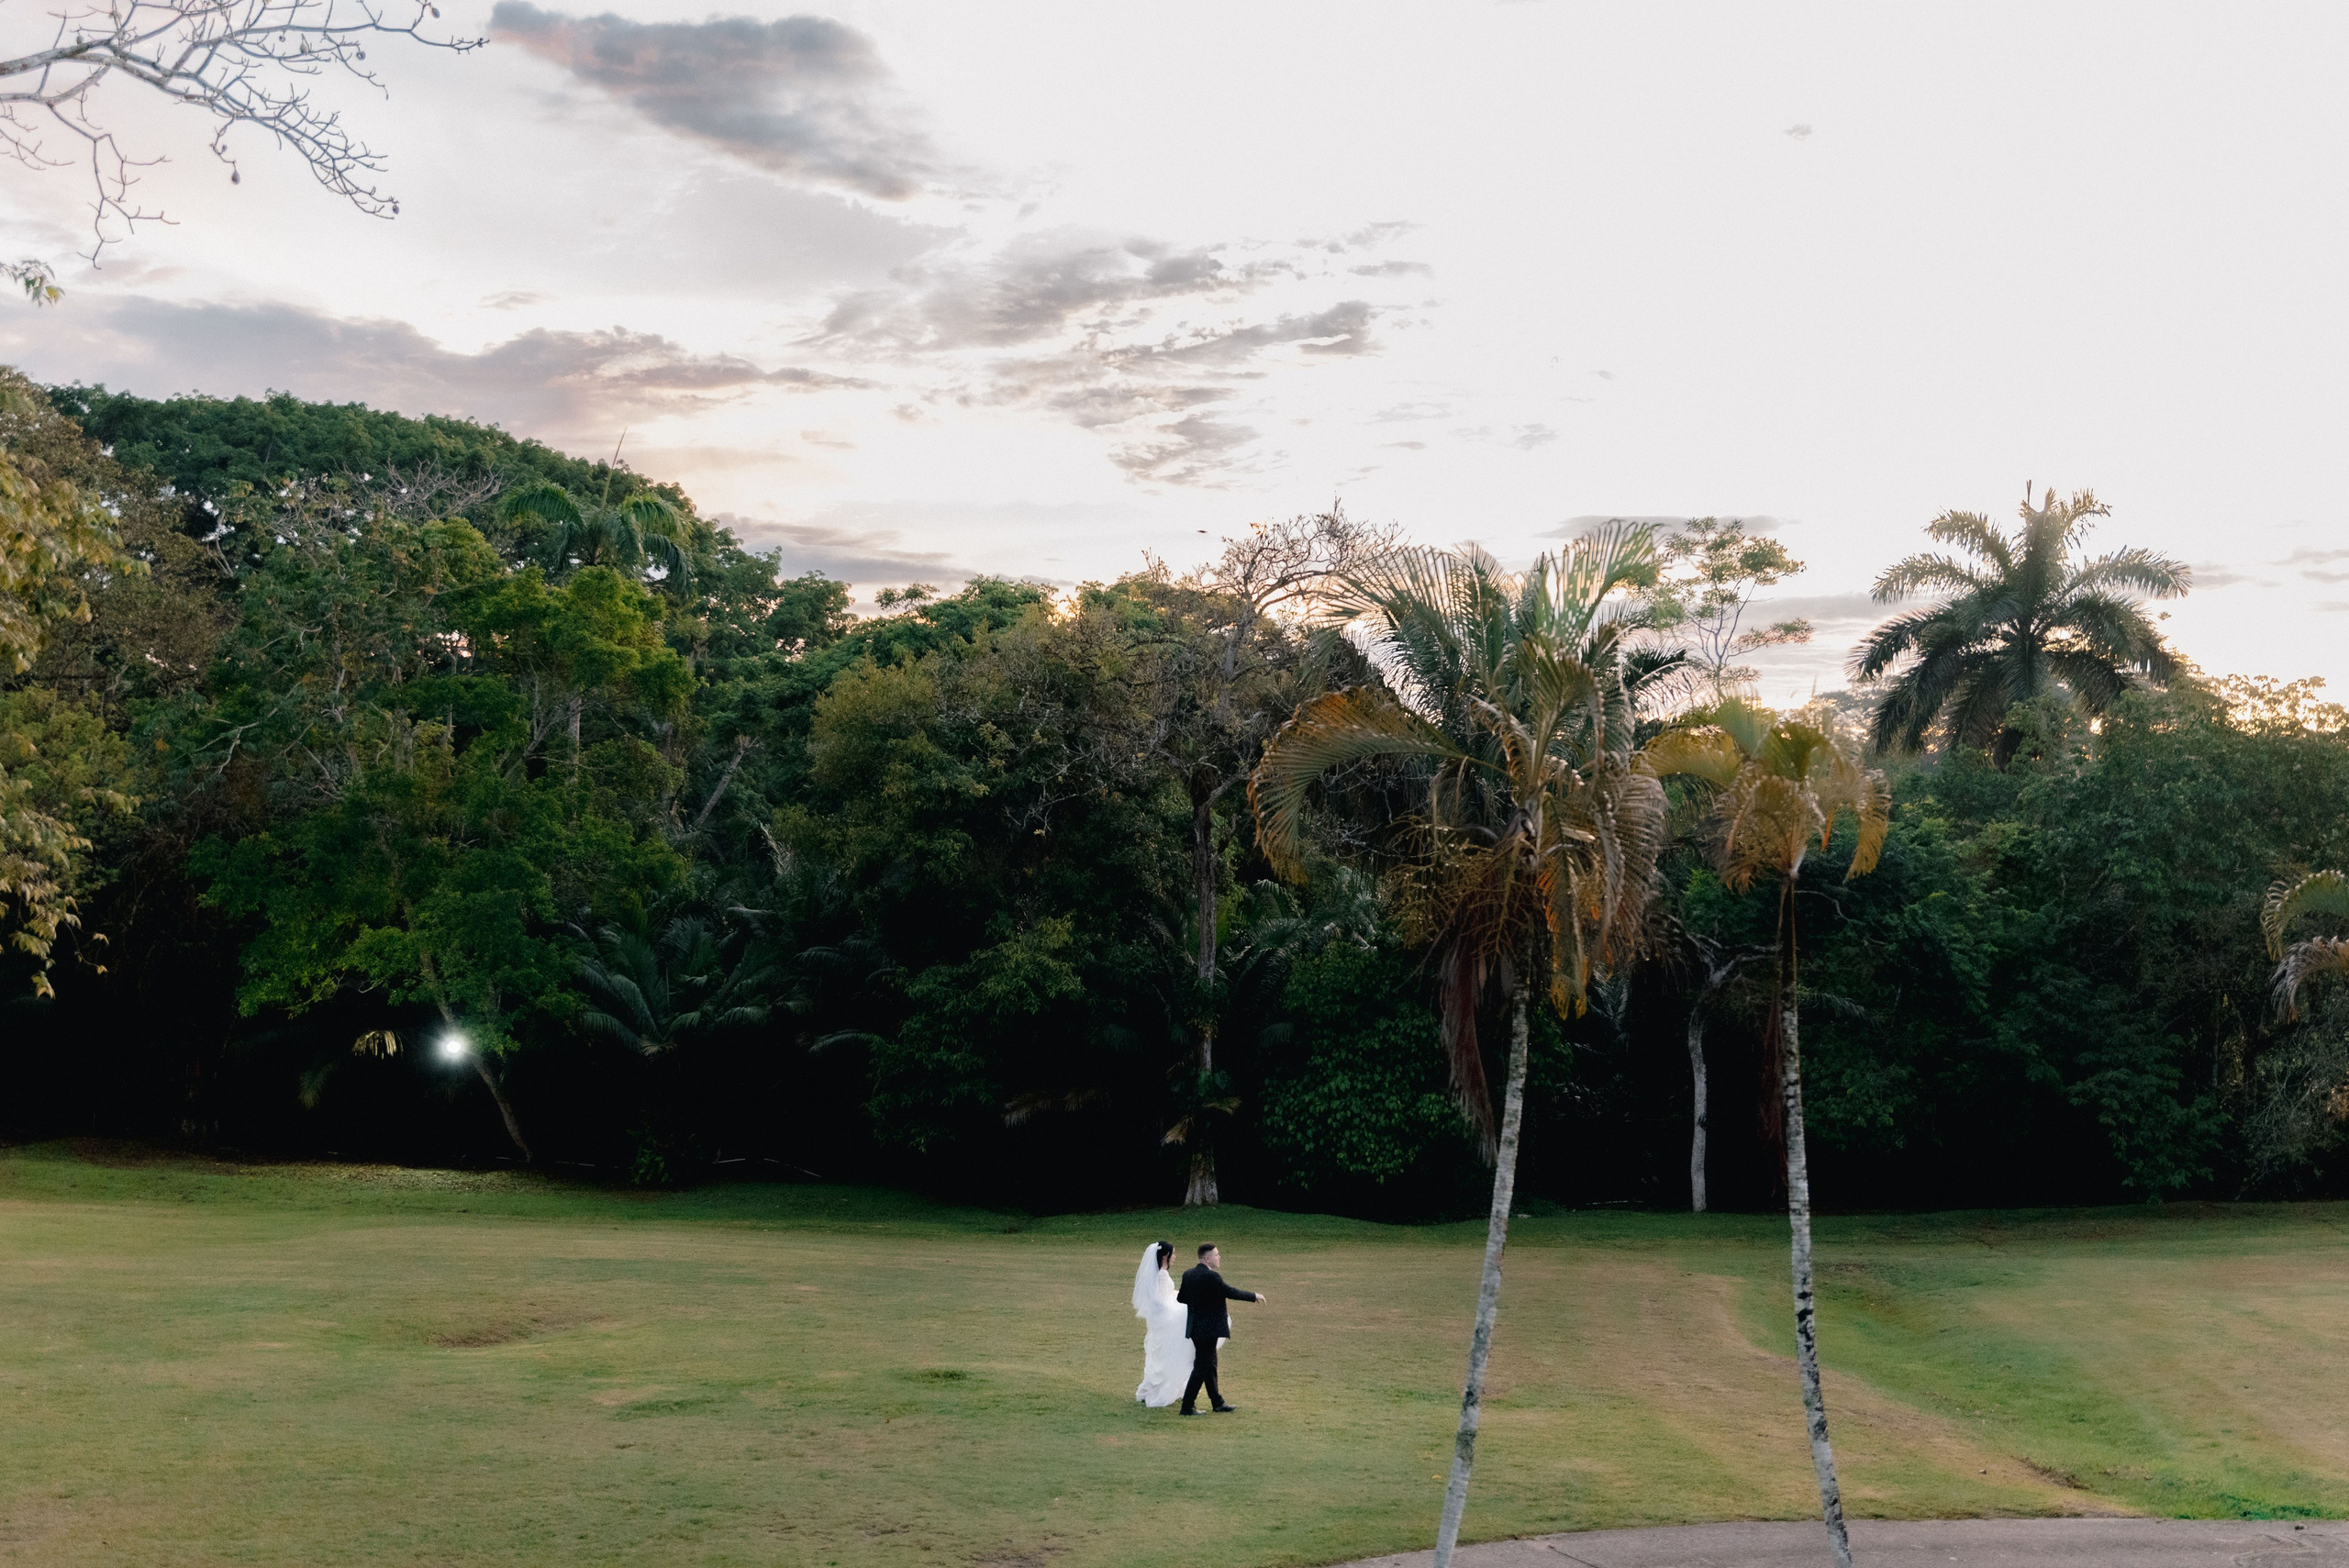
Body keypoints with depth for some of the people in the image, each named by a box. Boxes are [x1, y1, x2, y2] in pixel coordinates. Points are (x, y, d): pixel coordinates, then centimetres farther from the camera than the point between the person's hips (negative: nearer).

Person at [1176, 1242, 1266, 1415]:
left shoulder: (1188, 1275, 5)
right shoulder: (1211, 1277, -20)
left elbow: (1181, 1298, 13)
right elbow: (1231, 1293, -16)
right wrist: (1254, 1296, -3)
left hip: (1196, 1329, 9)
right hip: (1208, 1329, -9)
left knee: (1209, 1366, 17)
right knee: (1201, 1368, -2)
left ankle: (1217, 1403, 27)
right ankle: (1187, 1406, 1)